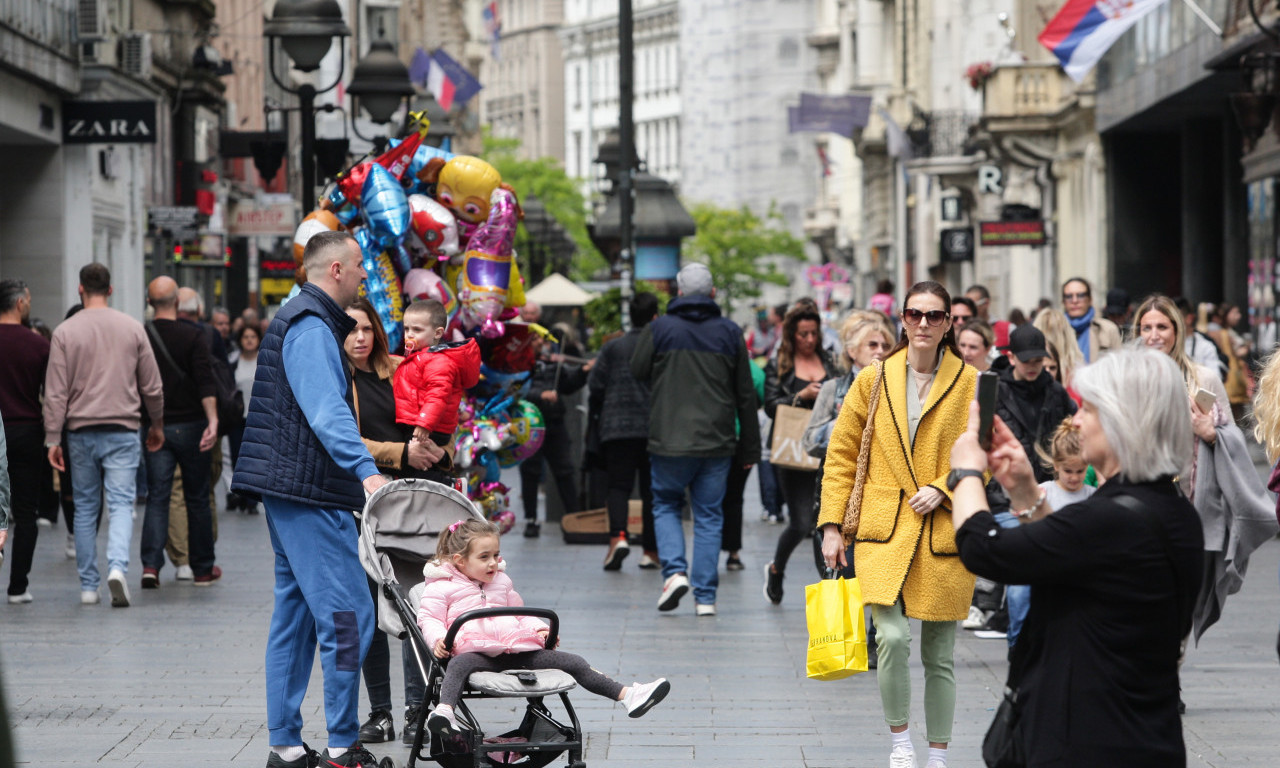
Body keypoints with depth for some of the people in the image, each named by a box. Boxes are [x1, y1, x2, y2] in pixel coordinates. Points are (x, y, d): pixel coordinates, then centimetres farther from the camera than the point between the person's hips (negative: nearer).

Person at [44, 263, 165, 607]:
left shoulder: (65, 332, -1)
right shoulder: (132, 328, 2)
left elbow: (56, 392, -3)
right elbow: (152, 386, 7)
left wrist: (53, 439, 1)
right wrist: (157, 425, 21)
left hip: (81, 431, 0)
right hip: (122, 430, 0)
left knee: (85, 508, 10)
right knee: (121, 503, -2)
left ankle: (88, 586, 11)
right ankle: (118, 567, -26)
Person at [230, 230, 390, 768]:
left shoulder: (300, 318, 21)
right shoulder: (311, 328, -13)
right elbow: (326, 410, -26)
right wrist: (365, 469, -36)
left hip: (289, 491, 11)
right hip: (310, 493, -11)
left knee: (295, 614, 12)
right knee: (347, 613, -10)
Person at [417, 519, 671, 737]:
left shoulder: (502, 581, 28)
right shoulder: (441, 587, 9)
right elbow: (429, 618, 1)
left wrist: (539, 629, 15)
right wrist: (438, 639, -20)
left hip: (516, 648, 5)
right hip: (476, 651, -5)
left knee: (574, 663, -3)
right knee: (458, 665, -43)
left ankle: (626, 696, -4)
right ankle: (445, 710, -66)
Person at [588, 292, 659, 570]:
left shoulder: (612, 348, 4)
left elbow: (595, 386, 3)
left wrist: (602, 415, 20)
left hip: (618, 428, 0)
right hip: (656, 429, 0)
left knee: (619, 485, -1)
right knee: (651, 487, 9)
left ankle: (618, 535, -26)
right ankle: (651, 550, 11)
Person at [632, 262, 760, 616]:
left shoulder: (659, 329, -4)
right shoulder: (730, 332, 3)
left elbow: (638, 371, 7)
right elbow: (746, 394, 5)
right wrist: (750, 447, 10)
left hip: (670, 440, -1)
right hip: (717, 442, 2)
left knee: (666, 506, 16)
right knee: (709, 515, 8)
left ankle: (675, 571, -5)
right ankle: (705, 597, 4)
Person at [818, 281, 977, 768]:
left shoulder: (970, 384, 3)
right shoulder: (873, 380, 5)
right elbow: (841, 455, 9)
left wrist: (942, 489, -9)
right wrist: (832, 525, 2)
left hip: (945, 534, 0)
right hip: (884, 531, 0)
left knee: (939, 655, 6)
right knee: (892, 636, -18)